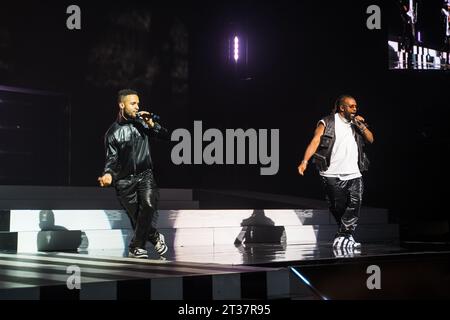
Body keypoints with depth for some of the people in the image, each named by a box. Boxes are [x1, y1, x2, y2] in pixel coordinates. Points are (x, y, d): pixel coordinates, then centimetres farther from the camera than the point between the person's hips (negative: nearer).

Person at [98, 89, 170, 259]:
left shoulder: (141, 123, 5)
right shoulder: (112, 133, 0)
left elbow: (165, 136, 7)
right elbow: (111, 159, -1)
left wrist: (152, 125, -9)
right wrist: (108, 174, -21)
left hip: (145, 175, 1)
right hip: (124, 180, -1)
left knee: (149, 204, -25)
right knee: (136, 217, -3)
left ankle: (136, 247, -14)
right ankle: (155, 237, 27)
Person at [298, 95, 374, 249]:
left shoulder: (356, 124, 17)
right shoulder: (327, 123, 1)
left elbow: (370, 139, 15)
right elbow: (315, 141, -9)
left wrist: (361, 126, -1)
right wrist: (305, 161, -21)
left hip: (353, 173, 3)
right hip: (332, 174, -3)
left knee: (354, 204, -13)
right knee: (337, 207, 3)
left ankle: (343, 237, -11)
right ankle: (346, 235, 22)